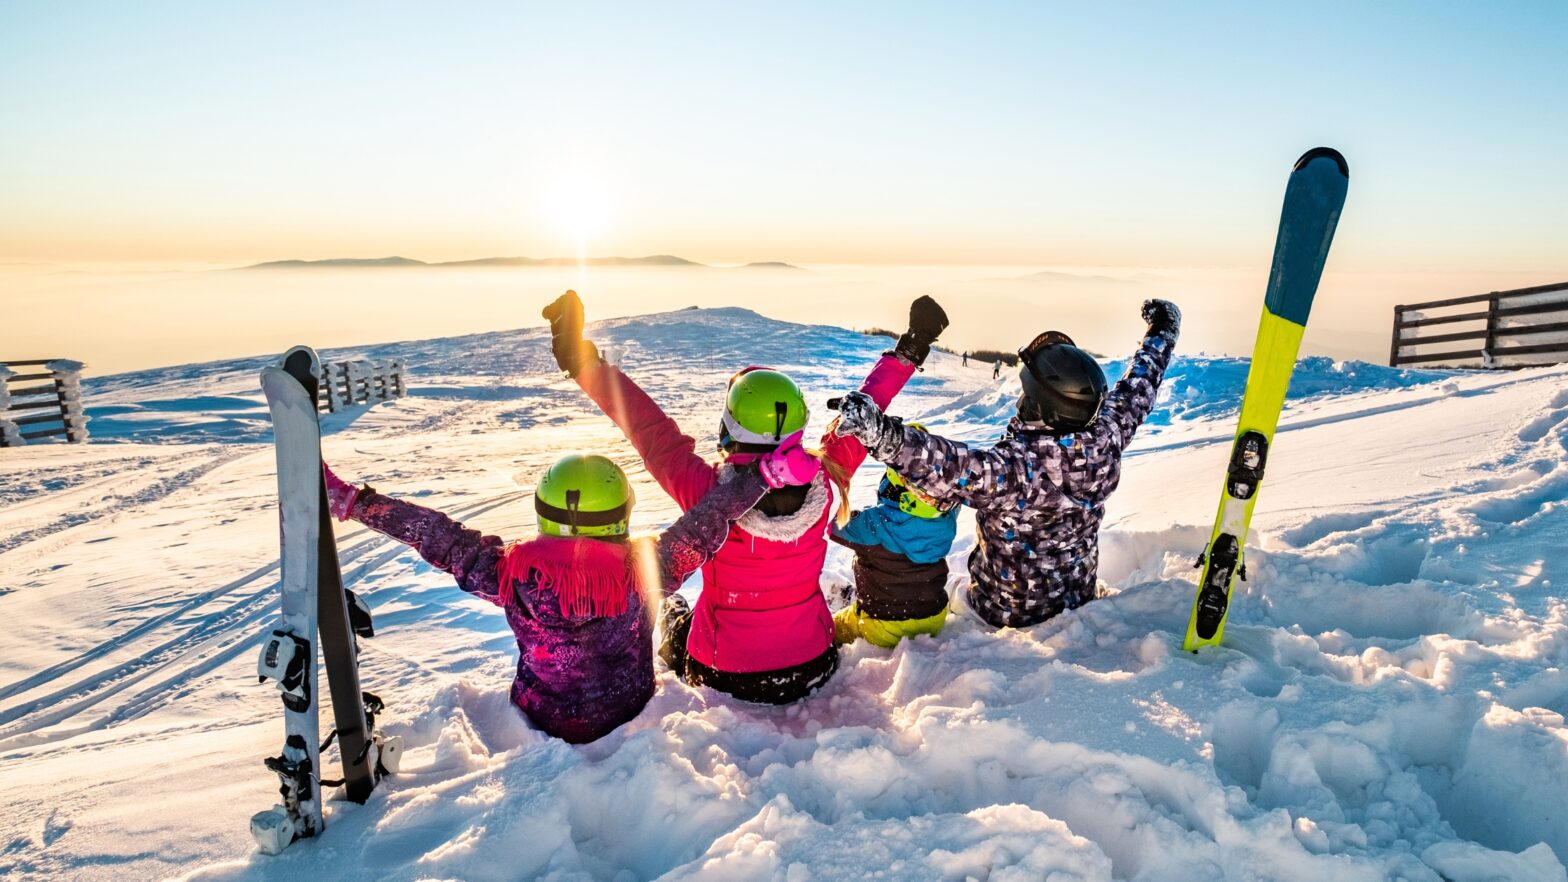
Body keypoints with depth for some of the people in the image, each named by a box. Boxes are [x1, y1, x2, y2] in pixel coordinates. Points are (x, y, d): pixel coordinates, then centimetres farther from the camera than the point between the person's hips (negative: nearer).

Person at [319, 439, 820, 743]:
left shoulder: (514, 574, -27)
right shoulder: (645, 571, -30)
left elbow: (438, 538, -22)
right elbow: (705, 527, -29)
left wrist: (348, 501, -15)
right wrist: (765, 473, -28)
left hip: (541, 724, 1)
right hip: (629, 720, -1)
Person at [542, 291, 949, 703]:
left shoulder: (708, 491, -30)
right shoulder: (822, 482, -22)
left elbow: (650, 429, -20)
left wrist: (584, 363, -11)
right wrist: (906, 354, 4)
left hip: (727, 679, -2)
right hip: (812, 671, 2)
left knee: (672, 610, 30)